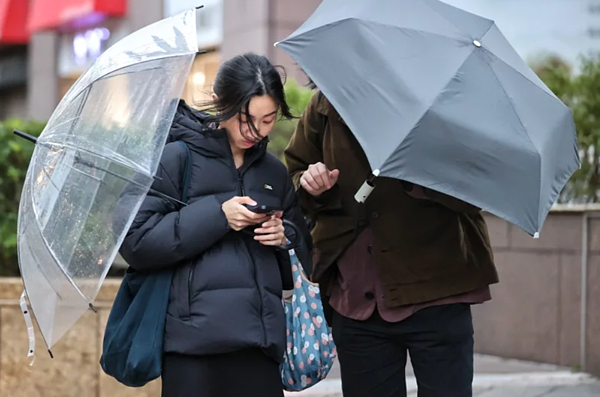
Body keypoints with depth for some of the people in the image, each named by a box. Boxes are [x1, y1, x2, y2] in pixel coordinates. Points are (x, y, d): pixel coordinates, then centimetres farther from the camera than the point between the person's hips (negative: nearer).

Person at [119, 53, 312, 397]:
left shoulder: (275, 172, 16)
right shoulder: (178, 158, 0)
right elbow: (136, 241, -9)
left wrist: (285, 237, 0)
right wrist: (216, 216, -14)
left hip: (260, 341, 5)